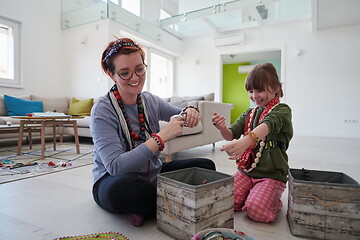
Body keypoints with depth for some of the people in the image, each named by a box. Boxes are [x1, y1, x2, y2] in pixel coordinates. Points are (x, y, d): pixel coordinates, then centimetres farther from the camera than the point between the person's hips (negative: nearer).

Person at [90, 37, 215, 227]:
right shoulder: (102, 112, -18)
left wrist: (189, 112, -11)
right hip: (113, 181, -5)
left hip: (153, 174, 6)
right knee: (123, 186, -40)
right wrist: (161, 137, -33)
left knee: (206, 166, -3)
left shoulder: (151, 101, -2)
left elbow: (179, 116, 15)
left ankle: (144, 208, -6)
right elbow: (115, 166, -29)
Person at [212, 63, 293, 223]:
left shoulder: (282, 110, -8)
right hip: (246, 171, 5)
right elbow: (231, 135, 2)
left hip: (271, 174, -5)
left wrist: (245, 141, -52)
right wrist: (222, 128, -23)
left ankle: (275, 201, 8)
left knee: (256, 211, -26)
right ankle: (251, 195, 14)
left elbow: (268, 126, -32)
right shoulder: (249, 114, 12)